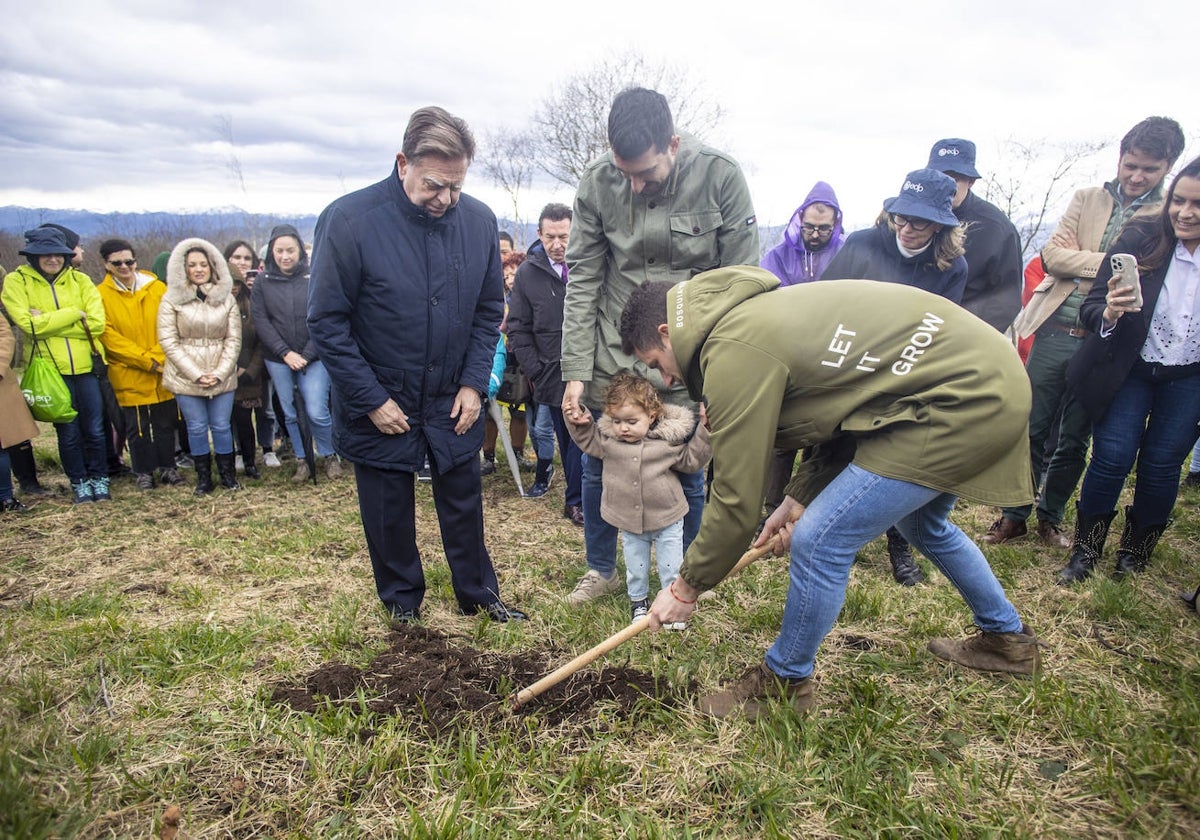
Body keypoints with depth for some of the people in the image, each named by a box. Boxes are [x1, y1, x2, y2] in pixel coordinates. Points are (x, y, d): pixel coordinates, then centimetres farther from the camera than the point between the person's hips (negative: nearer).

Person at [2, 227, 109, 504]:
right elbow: (28, 324, -14)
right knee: (68, 432, 7)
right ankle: (78, 482, 24)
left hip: (86, 366, 1)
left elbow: (96, 323, -7)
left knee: (94, 429, 7)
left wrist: (48, 322, -11)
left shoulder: (80, 280, 5)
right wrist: (74, 314, -10)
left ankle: (99, 478, 24)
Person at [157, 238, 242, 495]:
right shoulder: (172, 299, -1)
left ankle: (228, 474, 19)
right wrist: (196, 374, -12)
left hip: (222, 376, 1)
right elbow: (168, 341, -5)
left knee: (221, 426, 5)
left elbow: (234, 339, 2)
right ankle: (203, 478, 19)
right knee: (197, 427, 6)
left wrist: (220, 372, -9)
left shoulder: (226, 298, 4)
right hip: (185, 377, -1)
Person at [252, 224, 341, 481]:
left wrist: (306, 356, -13)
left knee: (316, 412, -7)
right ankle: (302, 461, 26)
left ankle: (329, 456, 17)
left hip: (313, 357, -2)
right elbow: (260, 321, -2)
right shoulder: (262, 281, 1)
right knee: (290, 414, 10)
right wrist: (285, 353, -11)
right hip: (278, 359, 2)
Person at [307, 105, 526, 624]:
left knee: (463, 500, 14)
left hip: (453, 403, 3)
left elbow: (490, 309, 4)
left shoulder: (479, 221, -7)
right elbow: (327, 322, -13)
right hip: (379, 404, -2)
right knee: (389, 512, 13)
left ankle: (477, 594, 34)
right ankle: (401, 602, 35)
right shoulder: (348, 220, -18)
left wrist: (473, 384, -4)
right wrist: (371, 399, -14)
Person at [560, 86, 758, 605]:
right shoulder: (597, 183, -7)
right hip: (611, 359, 2)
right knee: (597, 469, 12)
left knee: (687, 475, 9)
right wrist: (576, 372, -7)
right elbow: (582, 281, -3)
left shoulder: (720, 178, -12)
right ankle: (601, 569, 37)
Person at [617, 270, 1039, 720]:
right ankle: (1008, 638, 52)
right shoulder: (753, 314, 11)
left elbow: (736, 500, -14)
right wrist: (799, 497, 17)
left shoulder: (733, 351, -18)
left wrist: (686, 588, 0)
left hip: (957, 399, -11)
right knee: (923, 525, 31)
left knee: (819, 541, -6)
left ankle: (785, 682, 18)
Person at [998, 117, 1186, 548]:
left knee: (1075, 440, 9)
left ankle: (1050, 516, 28)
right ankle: (1014, 515, 19)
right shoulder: (1087, 199, 9)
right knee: (1030, 427, 4)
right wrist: (1109, 263, -15)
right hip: (1058, 331, 1)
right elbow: (1053, 254, -2)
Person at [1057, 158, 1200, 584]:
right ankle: (1086, 549, 17)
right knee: (1111, 459, -2)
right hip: (1128, 372, -1)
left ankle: (1136, 550, 30)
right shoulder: (1139, 240, -13)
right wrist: (1109, 313, -34)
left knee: (1161, 468, 8)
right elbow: (1091, 306, -13)